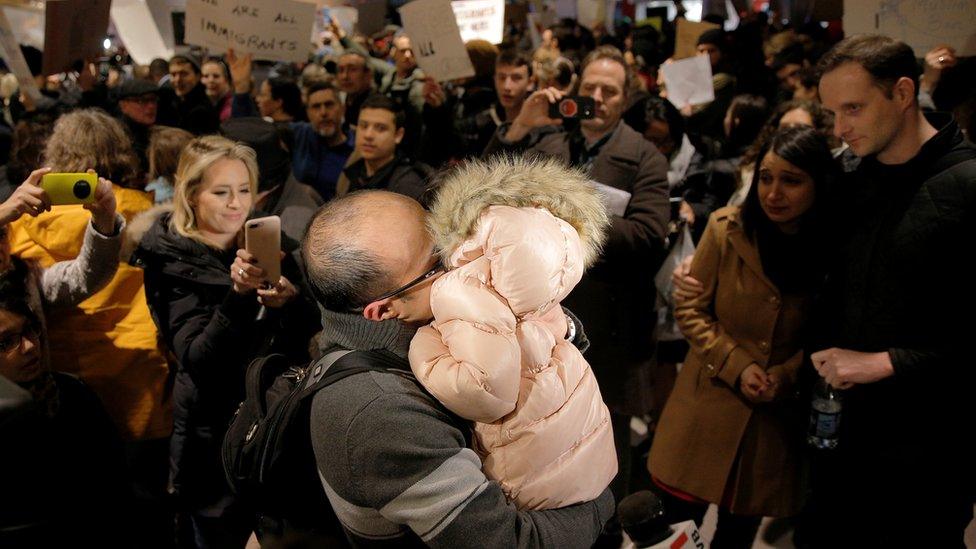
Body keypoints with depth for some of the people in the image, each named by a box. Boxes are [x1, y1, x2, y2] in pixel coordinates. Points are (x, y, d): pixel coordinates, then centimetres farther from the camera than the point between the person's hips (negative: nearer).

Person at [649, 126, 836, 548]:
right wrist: (736, 365, -14)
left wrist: (786, 376, -14)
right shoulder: (727, 228, -10)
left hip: (777, 415, 1)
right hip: (710, 403, 0)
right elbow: (690, 309, -4)